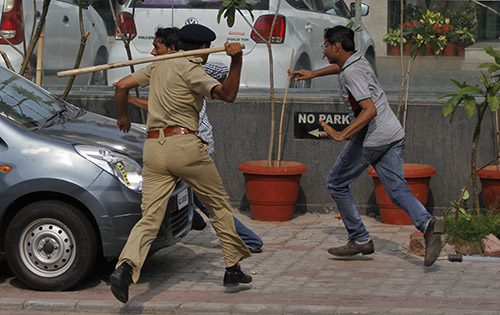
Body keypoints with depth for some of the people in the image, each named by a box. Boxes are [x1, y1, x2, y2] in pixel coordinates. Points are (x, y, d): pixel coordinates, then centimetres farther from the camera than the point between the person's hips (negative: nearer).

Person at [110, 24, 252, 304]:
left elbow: (122, 85, 20)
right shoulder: (191, 69, -4)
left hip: (153, 148, 5)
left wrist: (123, 117, 34)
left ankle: (126, 266, -29)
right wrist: (236, 61, -24)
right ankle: (233, 268, 18)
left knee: (150, 217, -4)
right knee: (220, 205, 13)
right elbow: (227, 94, -16)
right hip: (184, 144, -5)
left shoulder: (159, 66, 18)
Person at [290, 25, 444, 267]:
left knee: (336, 184, 9)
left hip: (371, 139, -9)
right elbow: (340, 66, 41)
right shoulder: (358, 61, 14)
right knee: (397, 190, 1)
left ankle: (360, 239, 11)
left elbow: (370, 110, -26)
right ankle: (427, 223, -26)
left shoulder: (352, 74, -15)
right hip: (393, 134, 9)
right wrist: (313, 74, 51)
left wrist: (342, 135, -32)